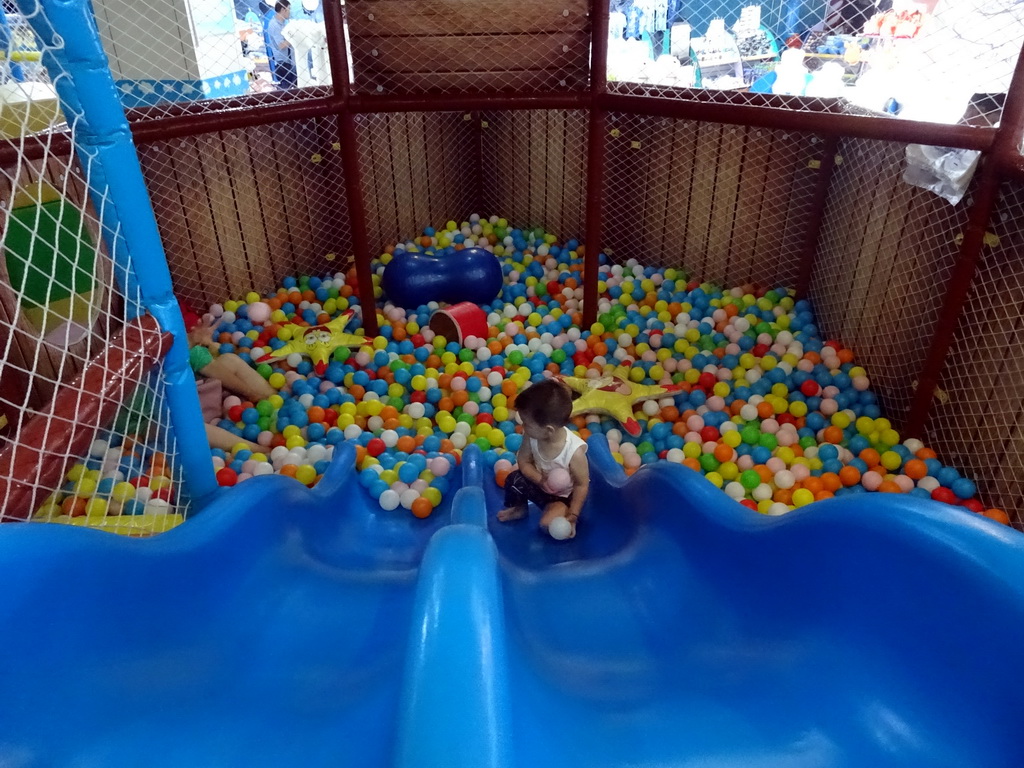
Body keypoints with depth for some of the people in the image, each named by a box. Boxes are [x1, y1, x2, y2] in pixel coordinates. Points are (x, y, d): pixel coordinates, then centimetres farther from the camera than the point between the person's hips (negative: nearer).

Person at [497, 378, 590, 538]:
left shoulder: (574, 451, -36)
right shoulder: (531, 436, -24)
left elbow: (582, 485, -24)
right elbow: (524, 461, -8)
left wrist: (572, 517, -21)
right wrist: (540, 479, -28)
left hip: (565, 496, -4)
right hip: (540, 483, 5)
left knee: (548, 523, -24)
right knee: (513, 480, -17)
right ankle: (518, 509, 15)